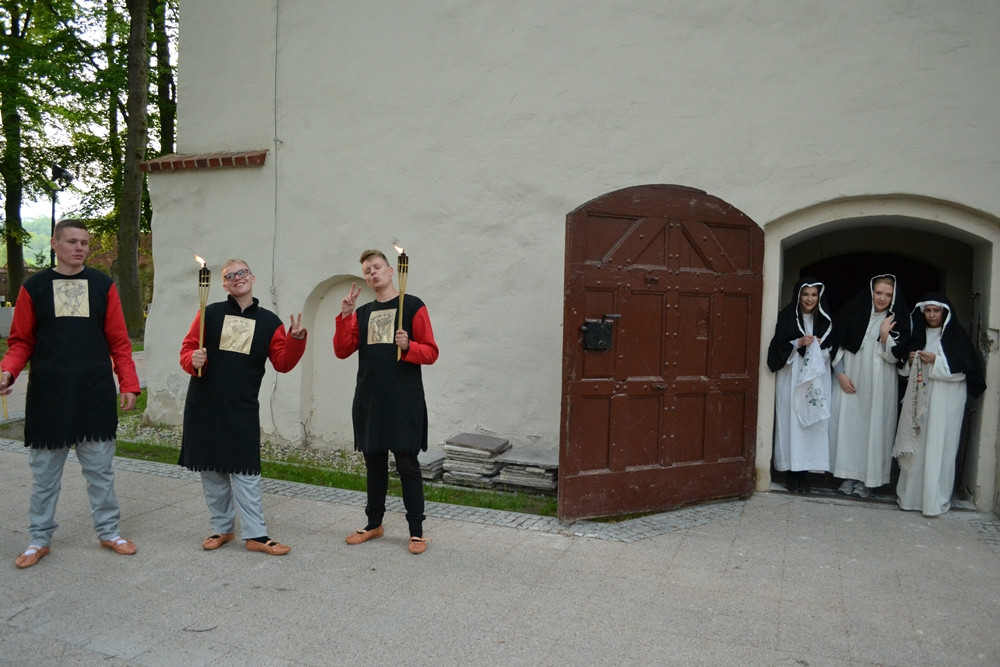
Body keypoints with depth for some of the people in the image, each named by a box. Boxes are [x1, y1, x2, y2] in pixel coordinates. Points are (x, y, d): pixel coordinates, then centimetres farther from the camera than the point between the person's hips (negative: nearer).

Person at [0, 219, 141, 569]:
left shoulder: (103, 285, 4)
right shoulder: (34, 287, 3)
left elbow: (118, 341, 3)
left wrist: (128, 384, -4)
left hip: (96, 395, 0)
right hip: (48, 395, 0)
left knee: (100, 468, 8)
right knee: (45, 472, 10)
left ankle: (108, 531, 21)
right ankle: (40, 538, 24)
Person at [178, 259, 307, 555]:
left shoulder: (269, 321, 5)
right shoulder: (210, 313, 4)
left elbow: (282, 363, 0)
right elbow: (187, 348, 5)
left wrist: (296, 340, -16)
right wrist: (193, 360, -17)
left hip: (242, 408, -1)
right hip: (204, 405, 1)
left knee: (245, 471, -3)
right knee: (211, 468, 9)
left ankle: (255, 534, 4)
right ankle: (222, 528, 23)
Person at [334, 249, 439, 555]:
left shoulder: (413, 306, -1)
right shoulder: (362, 313, 13)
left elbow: (431, 352, -4)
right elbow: (342, 351, 4)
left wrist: (408, 346, -23)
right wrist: (344, 316, -6)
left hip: (404, 400, -5)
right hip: (368, 400, 5)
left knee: (407, 464, -1)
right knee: (374, 463, 13)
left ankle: (416, 530, 8)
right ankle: (374, 524, 26)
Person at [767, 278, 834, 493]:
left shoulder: (824, 320, 11)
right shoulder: (786, 316, 0)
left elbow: (831, 349, 16)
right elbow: (777, 347, -3)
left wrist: (820, 346, -4)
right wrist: (798, 343, -16)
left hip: (816, 377, 3)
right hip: (791, 376, -3)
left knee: (812, 421, -1)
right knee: (791, 421, -5)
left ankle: (805, 471, 6)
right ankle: (792, 472, 0)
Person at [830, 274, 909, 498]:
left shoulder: (898, 320, -1)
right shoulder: (854, 312, 1)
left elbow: (895, 356, -4)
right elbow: (838, 344, 3)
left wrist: (885, 336, -19)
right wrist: (840, 374, -5)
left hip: (879, 385, -1)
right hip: (850, 381, 1)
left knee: (873, 427, 0)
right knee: (848, 425, 2)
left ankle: (867, 478, 9)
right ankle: (849, 476, 11)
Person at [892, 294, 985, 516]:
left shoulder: (956, 335, 0)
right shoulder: (918, 334, 14)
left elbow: (964, 367, -6)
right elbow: (907, 369, 20)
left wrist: (937, 361, -15)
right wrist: (910, 361, -1)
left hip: (945, 399, -4)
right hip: (919, 396, 4)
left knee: (938, 447, -6)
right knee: (916, 445, 4)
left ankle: (935, 500, -1)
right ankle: (911, 493, 12)